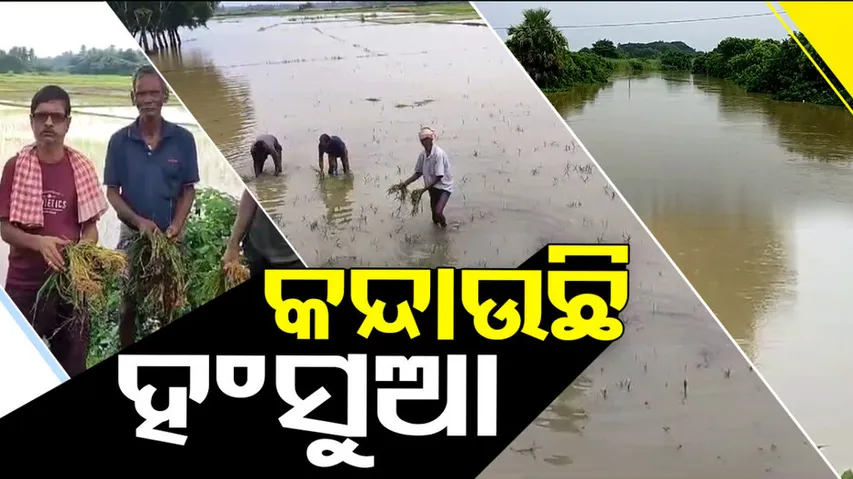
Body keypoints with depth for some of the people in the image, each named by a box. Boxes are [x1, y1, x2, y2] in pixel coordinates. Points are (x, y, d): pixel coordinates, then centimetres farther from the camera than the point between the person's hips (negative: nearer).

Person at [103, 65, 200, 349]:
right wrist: (139, 221, -17)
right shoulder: (119, 140, -4)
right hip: (132, 234, 0)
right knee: (129, 305, 10)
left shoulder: (183, 139, -4)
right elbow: (112, 192, -1)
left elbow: (188, 190, 0)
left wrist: (177, 225, -16)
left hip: (171, 237, 0)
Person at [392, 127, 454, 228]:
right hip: (433, 187, 7)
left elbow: (438, 177, -25)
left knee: (438, 212, -23)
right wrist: (405, 183, -4)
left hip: (444, 187, -7)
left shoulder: (439, 154, -25)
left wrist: (423, 190, -27)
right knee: (435, 219, 12)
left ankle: (444, 226, 7)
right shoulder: (422, 155, -4)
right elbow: (418, 173, 9)